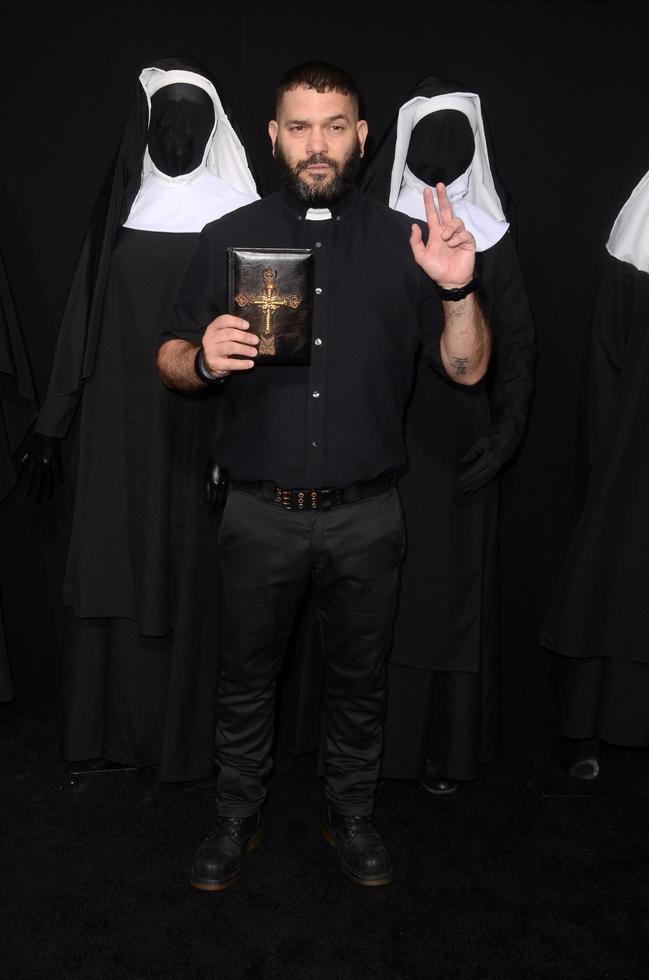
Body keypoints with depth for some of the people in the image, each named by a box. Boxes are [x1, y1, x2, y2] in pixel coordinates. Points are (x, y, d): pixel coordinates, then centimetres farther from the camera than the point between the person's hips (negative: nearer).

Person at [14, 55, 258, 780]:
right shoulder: (118, 203, 8)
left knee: (189, 573, 4)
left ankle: (187, 736, 20)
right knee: (114, 568, 8)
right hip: (120, 424, 3)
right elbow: (81, 320, 8)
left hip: (201, 430, -3)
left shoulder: (234, 211, -2)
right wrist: (53, 423, 7)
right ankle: (112, 729, 25)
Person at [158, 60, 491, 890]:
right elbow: (169, 359, 4)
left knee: (359, 678, 16)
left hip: (366, 516, 0)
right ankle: (237, 817, 37)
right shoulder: (227, 239, 3)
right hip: (260, 512, 0)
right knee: (245, 678, 14)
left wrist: (459, 293, -20)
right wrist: (202, 360, -19)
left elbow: (467, 369, -1)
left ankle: (351, 813, 39)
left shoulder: (404, 242, 1)